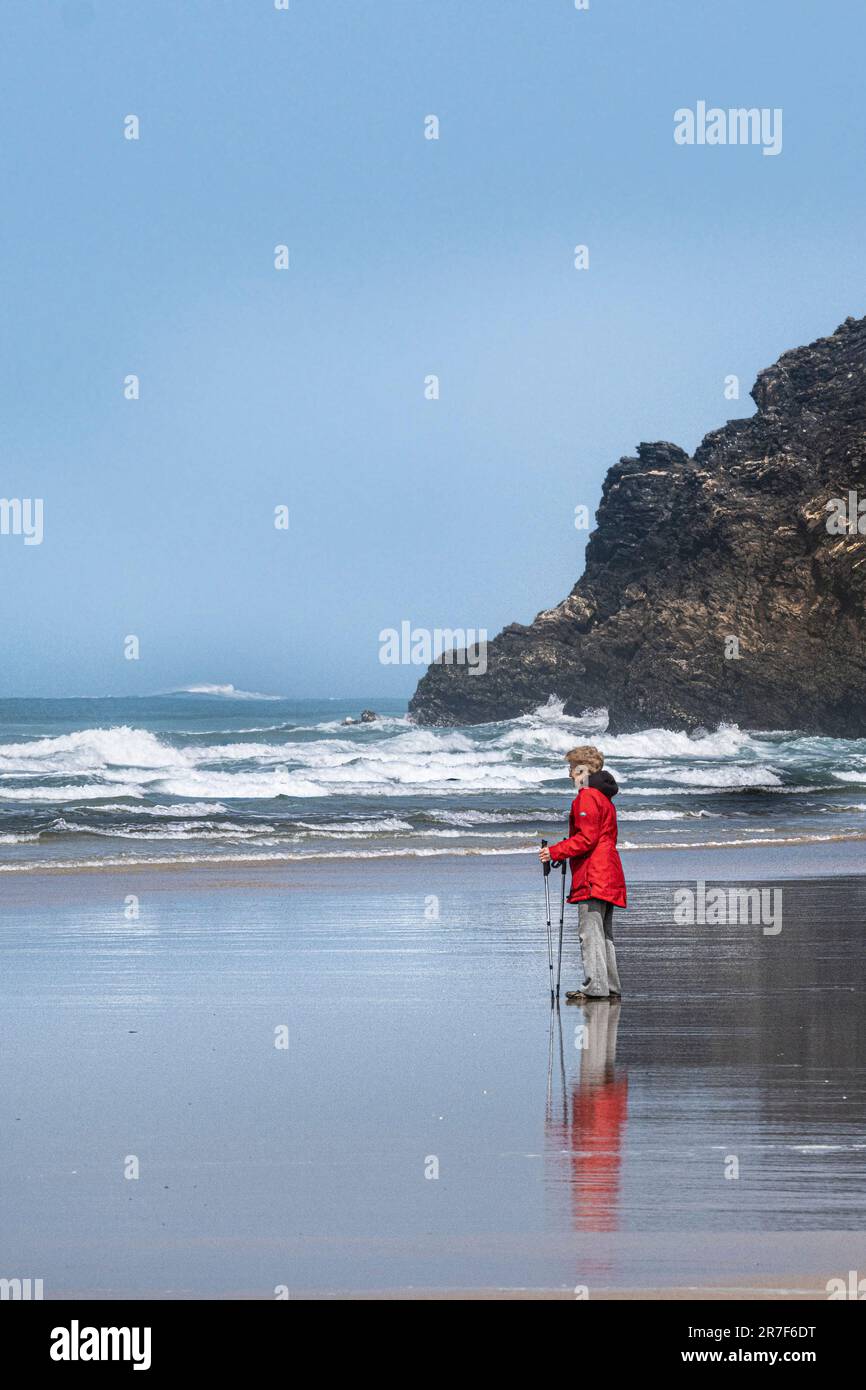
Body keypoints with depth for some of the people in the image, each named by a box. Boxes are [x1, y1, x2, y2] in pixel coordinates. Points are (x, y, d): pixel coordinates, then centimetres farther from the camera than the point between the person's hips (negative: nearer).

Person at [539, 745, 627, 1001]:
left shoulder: (587, 797, -9)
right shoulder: (604, 797, 23)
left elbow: (587, 838, -17)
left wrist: (555, 852, -12)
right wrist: (561, 851, 23)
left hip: (592, 875, -10)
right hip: (608, 873, 10)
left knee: (590, 932, -12)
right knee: (604, 934, 12)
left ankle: (595, 986, -17)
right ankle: (611, 987, 12)